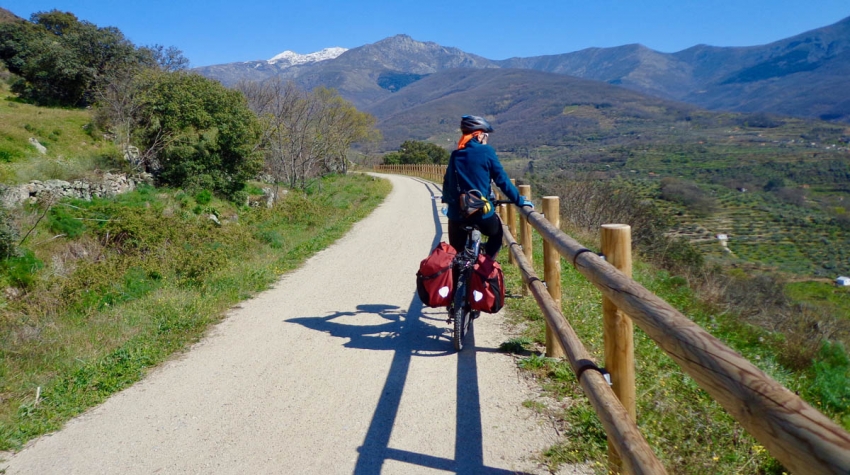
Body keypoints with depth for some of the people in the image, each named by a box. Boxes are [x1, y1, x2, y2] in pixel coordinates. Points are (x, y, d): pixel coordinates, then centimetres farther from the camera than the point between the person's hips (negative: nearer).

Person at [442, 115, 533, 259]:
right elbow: (502, 180, -5)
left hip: (457, 213, 3)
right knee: (497, 234, 28)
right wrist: (519, 200, 3)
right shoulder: (486, 151, -4)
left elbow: (447, 182, 18)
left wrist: (446, 201, 35)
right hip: (481, 212, -3)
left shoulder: (455, 155, 10)